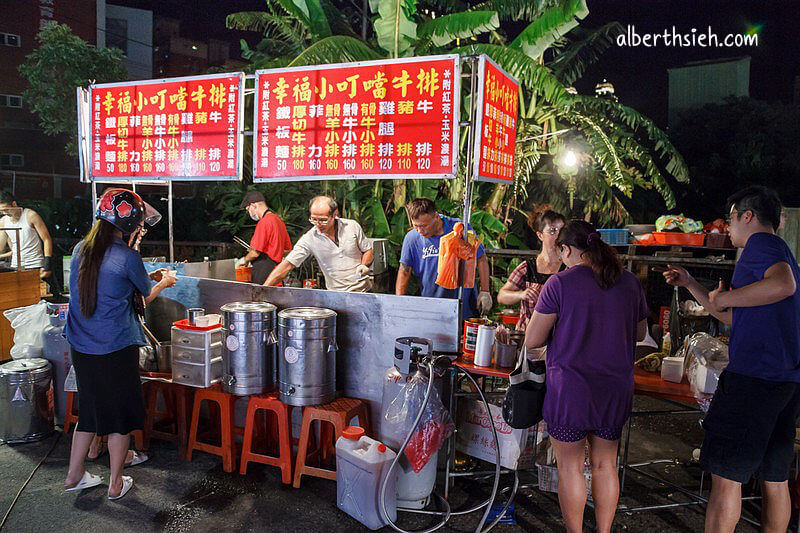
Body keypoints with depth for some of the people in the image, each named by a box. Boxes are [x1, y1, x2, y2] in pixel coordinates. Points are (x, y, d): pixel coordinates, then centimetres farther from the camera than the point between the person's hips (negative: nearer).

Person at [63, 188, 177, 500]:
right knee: (120, 415, 10)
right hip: (116, 349, -6)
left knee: (90, 410, 22)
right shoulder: (127, 257, -17)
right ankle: (116, 484, 21)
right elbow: (145, 296, 0)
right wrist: (163, 283, 20)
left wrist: (147, 277, 21)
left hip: (81, 347, 7)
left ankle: (74, 475, 34)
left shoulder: (81, 249, 3)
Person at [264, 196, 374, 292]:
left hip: (363, 290, -1)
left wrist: (364, 265, -10)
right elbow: (287, 265, -10)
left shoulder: (352, 226, -3)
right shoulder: (309, 238, -7)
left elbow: (368, 250, 10)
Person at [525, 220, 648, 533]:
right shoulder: (630, 283, 2)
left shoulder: (560, 283, -13)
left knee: (570, 466, 10)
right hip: (616, 390, 5)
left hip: (570, 391, -5)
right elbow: (639, 334, 16)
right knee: (605, 465, 18)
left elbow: (532, 341, -9)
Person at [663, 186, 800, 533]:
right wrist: (690, 284, 28)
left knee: (726, 477, -3)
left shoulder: (760, 242, -5)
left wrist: (723, 297, -16)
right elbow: (733, 317, 28)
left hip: (753, 376, -10)